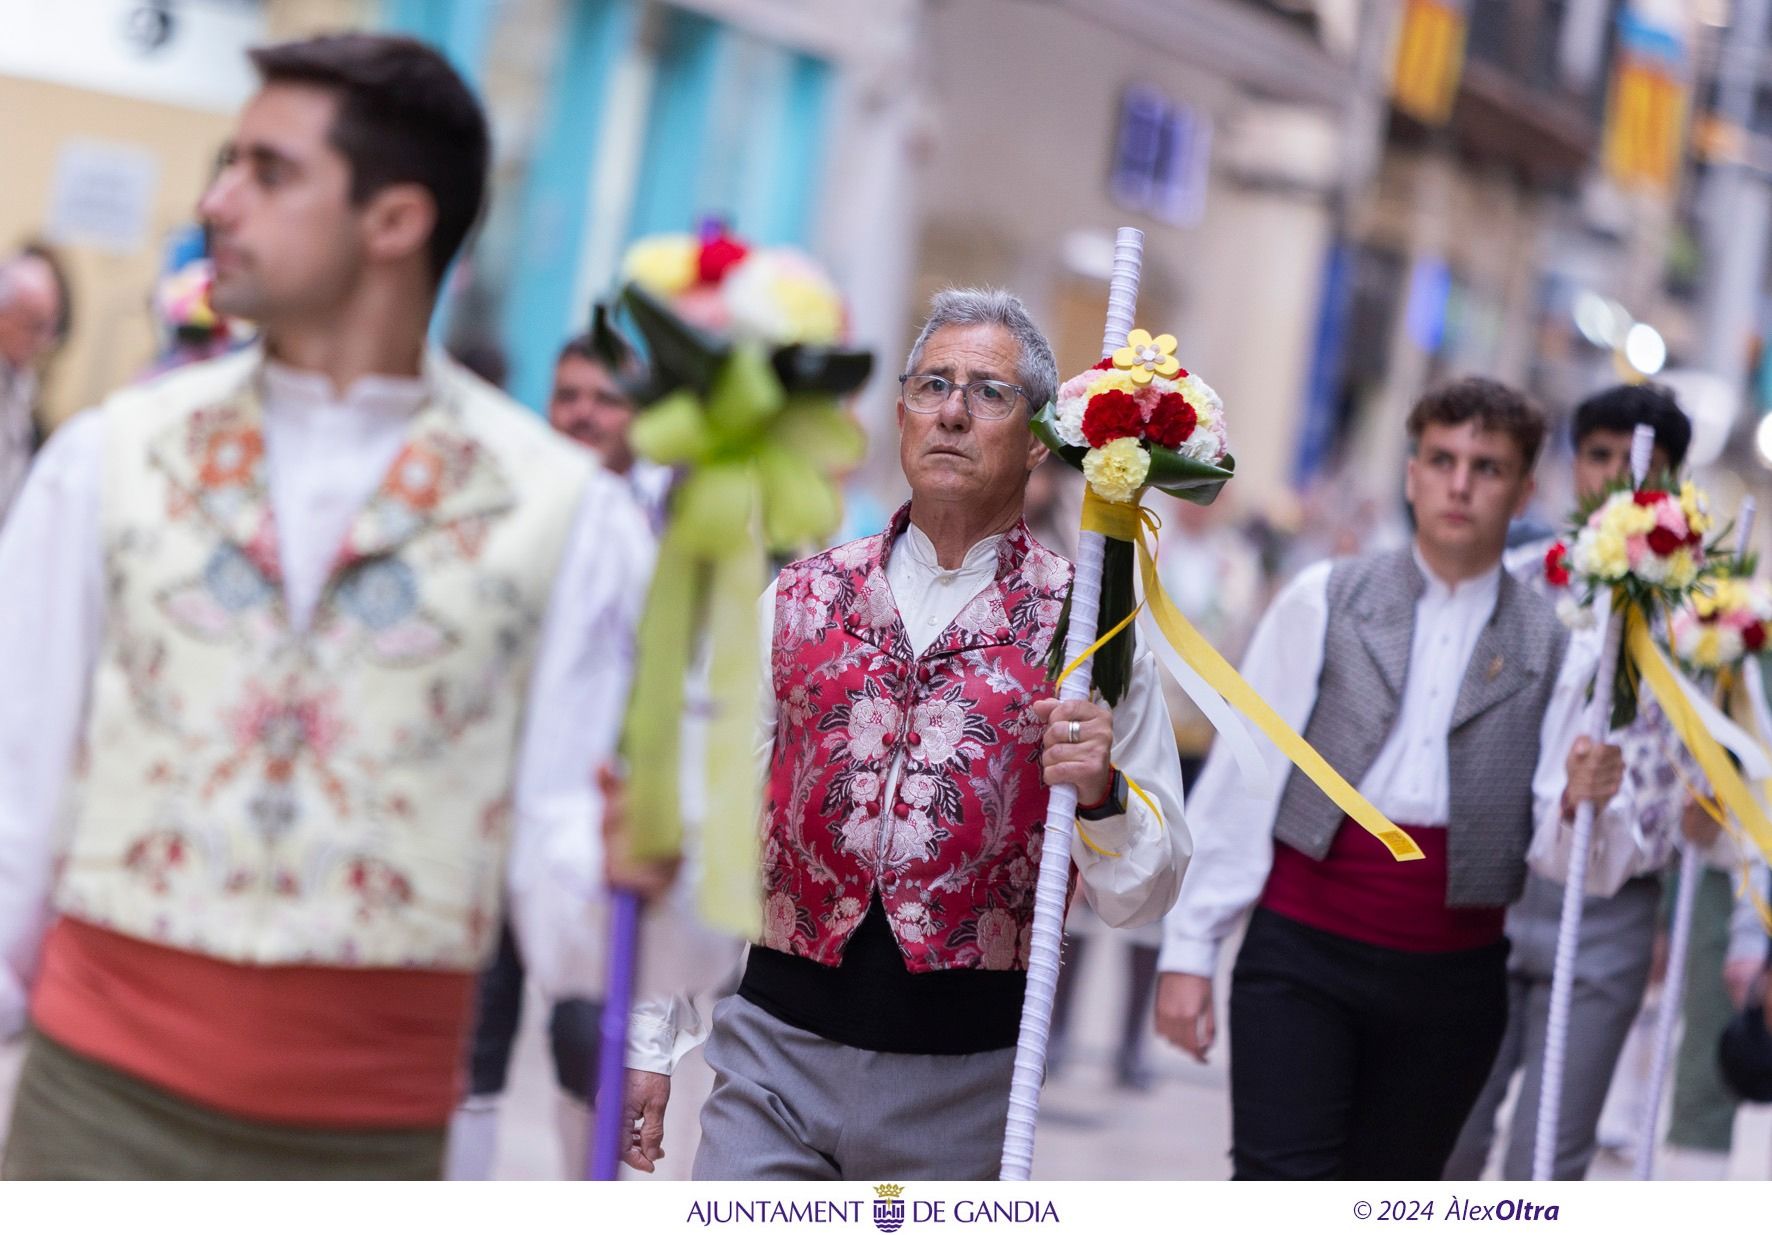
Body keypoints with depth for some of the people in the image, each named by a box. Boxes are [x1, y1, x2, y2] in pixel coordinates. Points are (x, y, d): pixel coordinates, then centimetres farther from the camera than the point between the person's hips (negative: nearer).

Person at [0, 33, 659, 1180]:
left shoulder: (563, 511, -3)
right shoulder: (110, 458, 3)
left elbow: (556, 815, -2)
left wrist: (609, 852, -22)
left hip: (368, 1133, 0)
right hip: (101, 1094, 1)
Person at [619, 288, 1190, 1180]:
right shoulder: (799, 602, 7)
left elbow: (1141, 896, -1)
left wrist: (1101, 795, -21)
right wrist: (652, 1042, 8)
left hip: (971, 1072, -1)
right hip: (778, 1044, 1)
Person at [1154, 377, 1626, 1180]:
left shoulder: (1551, 643, 5)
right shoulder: (1323, 602, 2)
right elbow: (1238, 782, 1)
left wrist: (1580, 801, -21)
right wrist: (1190, 950, -2)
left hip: (1452, 982, 2)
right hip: (1302, 955, -2)